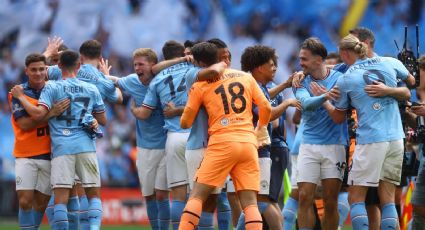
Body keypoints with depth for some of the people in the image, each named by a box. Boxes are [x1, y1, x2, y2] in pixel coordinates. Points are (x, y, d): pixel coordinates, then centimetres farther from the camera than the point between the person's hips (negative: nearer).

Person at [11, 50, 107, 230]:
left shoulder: (52, 88, 2)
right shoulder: (92, 89, 13)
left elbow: (38, 114, -11)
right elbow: (102, 120, 19)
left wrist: (20, 97, 2)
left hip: (62, 148, -2)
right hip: (86, 147, 2)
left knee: (60, 198, -4)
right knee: (94, 194, 7)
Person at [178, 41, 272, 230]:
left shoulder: (200, 85, 5)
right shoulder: (245, 77, 14)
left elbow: (185, 122, 7)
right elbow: (266, 107, 14)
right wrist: (262, 126, 34)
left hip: (221, 143, -3)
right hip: (248, 142, 3)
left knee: (197, 195, 1)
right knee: (250, 201, 0)